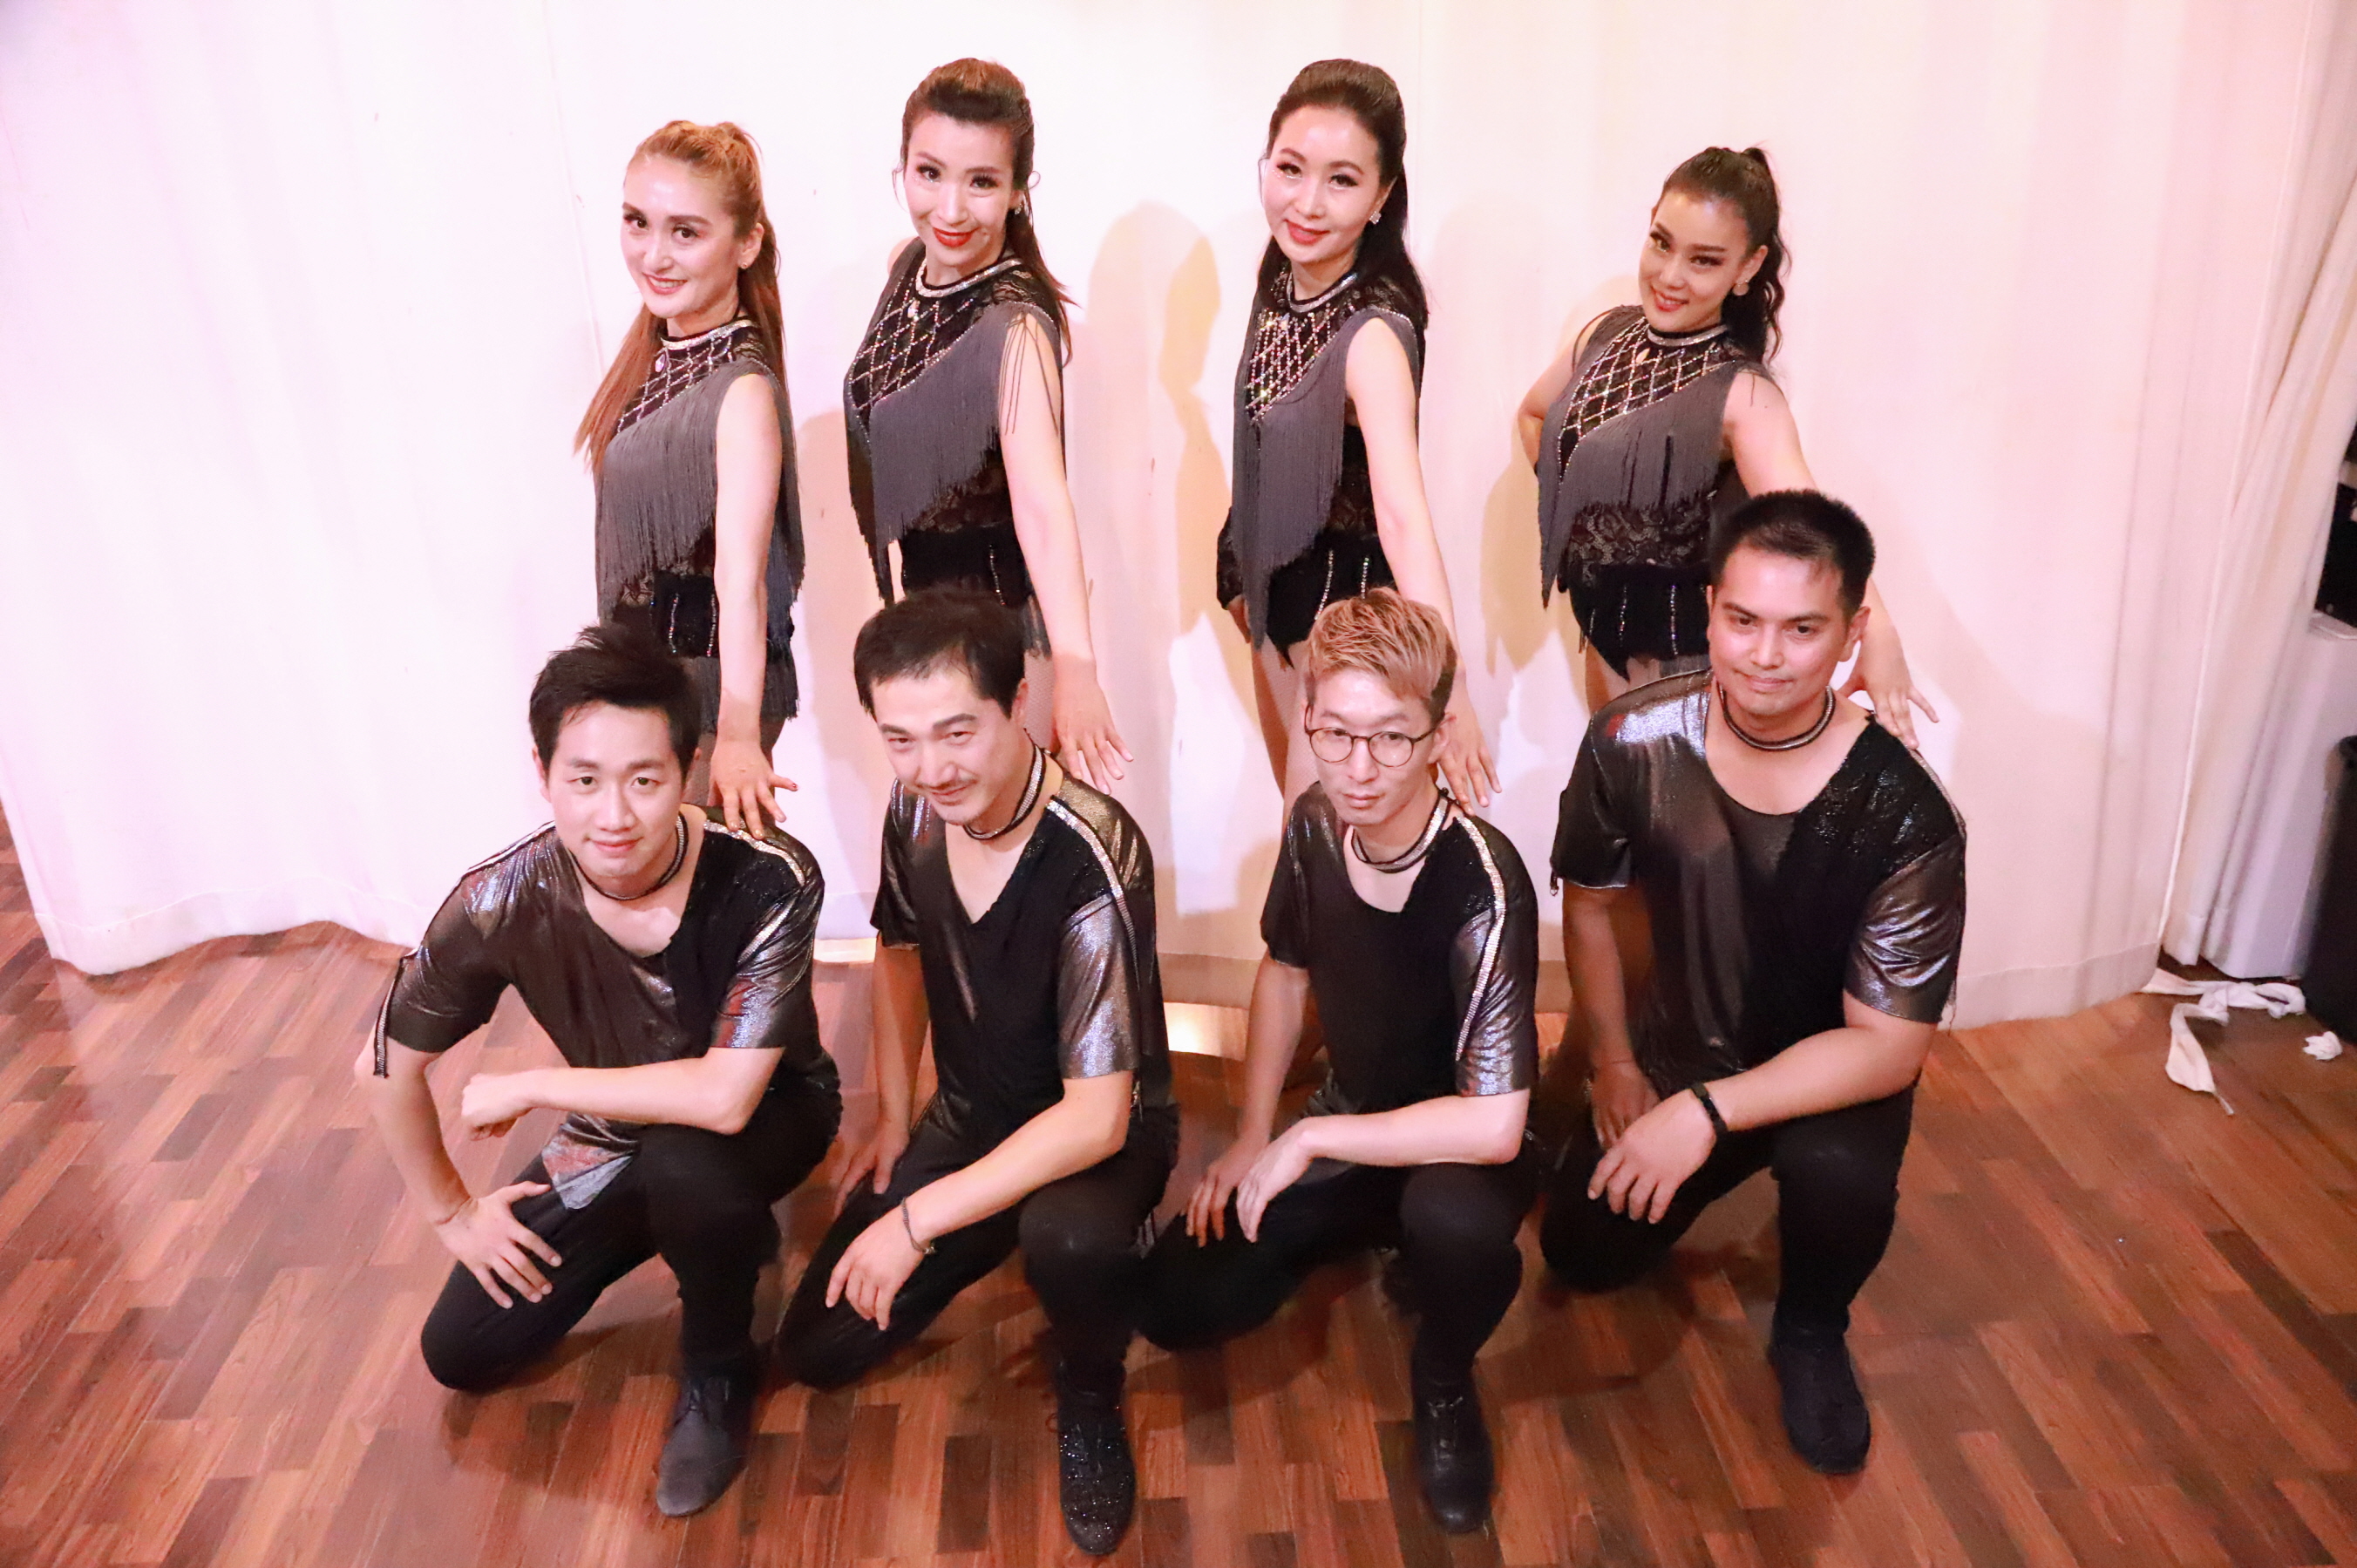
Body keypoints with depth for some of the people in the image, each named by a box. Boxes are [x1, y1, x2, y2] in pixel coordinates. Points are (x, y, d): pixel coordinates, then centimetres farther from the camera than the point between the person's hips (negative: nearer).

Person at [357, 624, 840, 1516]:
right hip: (617, 1134, 4)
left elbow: (724, 1098, -40)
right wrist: (450, 1212, 0)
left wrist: (526, 1088, -30)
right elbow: (386, 1066, -8)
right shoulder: (502, 902, -25)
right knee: (461, 1355, 3)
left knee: (685, 1163, -38)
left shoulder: (768, 882, -35)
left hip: (770, 1114, -4)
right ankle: (722, 1228, 21)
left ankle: (718, 1376, -6)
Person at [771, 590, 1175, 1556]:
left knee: (1073, 1235, -41)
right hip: (967, 1117, 6)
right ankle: (998, 1241, 27)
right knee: (815, 1350, 3)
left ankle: (1088, 1395, -6)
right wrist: (892, 1116, 9)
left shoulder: (1092, 858, -33)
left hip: (1099, 1133, -6)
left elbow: (1095, 1117, -32)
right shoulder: (916, 809, -12)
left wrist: (917, 1221, -28)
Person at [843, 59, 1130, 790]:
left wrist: (1074, 667, -53)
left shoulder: (1016, 328, -26)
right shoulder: (910, 265, -4)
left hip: (1003, 617, -7)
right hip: (921, 593, 8)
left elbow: (1041, 498, -40)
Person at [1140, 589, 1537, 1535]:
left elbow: (1492, 1126, -37)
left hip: (1455, 1152, -5)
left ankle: (1444, 1383, -5)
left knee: (1454, 1216, -41)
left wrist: (1307, 1141, -26)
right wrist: (1253, 1139, 2)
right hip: (1345, 1129, 6)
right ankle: (1373, 1232, 18)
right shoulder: (1316, 824, -12)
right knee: (1175, 1303, -7)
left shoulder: (1482, 885, -32)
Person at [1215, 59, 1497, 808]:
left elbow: (1404, 515, -41)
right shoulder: (1280, 284, -4)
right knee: (1300, 807, 22)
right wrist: (1243, 577, 14)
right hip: (1276, 586, 8)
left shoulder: (1373, 334, -28)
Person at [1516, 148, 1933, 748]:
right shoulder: (1607, 335, -3)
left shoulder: (1741, 394, -21)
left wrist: (1876, 630, -52)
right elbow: (1533, 415, 17)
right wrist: (1571, 504, 6)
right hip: (1601, 614, 6)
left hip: (1687, 643, -6)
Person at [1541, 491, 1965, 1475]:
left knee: (1838, 1172, -35)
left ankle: (1810, 1331, 1)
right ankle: (1742, 1171, 32)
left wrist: (1708, 1112, -32)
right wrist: (1614, 1063, 0)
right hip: (1680, 1051, 4)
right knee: (1583, 1254, 2)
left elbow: (1888, 1046, -25)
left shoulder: (1903, 818, -29)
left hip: (1836, 1073, -3)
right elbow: (1587, 901, -1)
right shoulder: (1634, 742, -21)